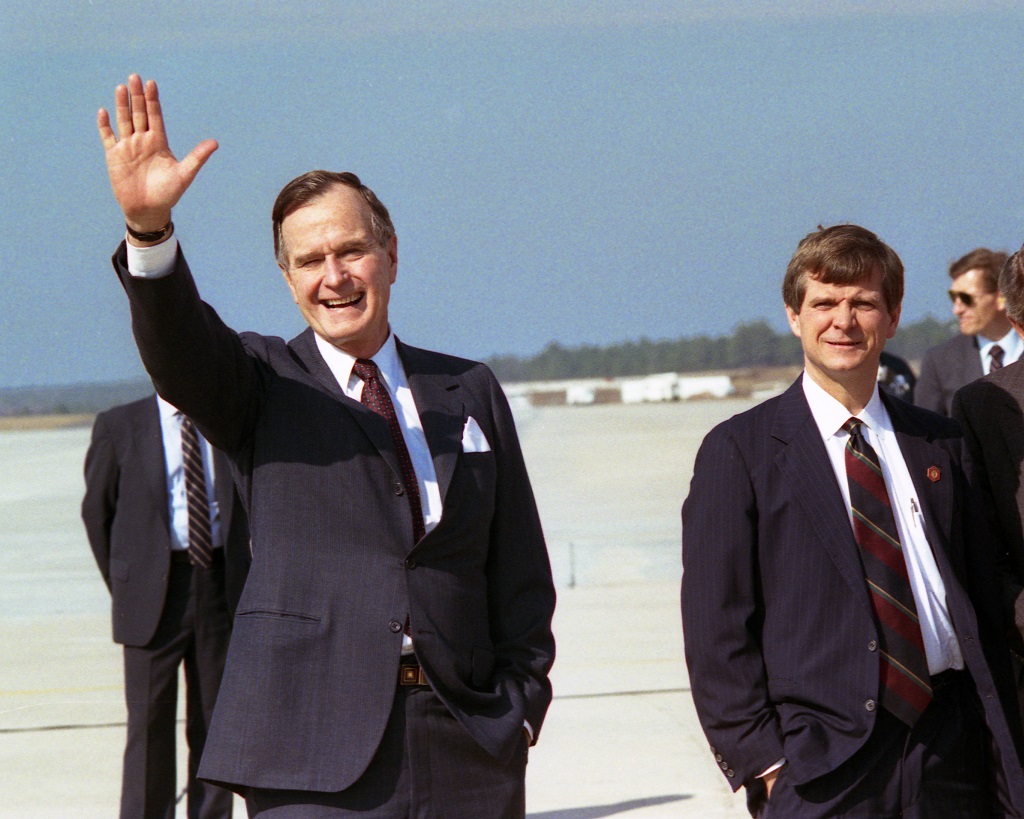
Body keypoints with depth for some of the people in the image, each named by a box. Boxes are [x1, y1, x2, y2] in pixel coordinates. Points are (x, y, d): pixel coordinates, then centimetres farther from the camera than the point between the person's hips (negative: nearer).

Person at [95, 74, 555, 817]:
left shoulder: (469, 393, 15)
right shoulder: (264, 386, 6)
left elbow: (519, 567, 14)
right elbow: (181, 353, -16)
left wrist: (521, 701, 4)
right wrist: (151, 229, -34)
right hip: (314, 752, -3)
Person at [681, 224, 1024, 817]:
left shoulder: (939, 445, 13)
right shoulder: (740, 452, 1)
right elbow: (716, 633, -2)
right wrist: (762, 762, -10)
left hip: (954, 757, 4)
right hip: (823, 771, -3)